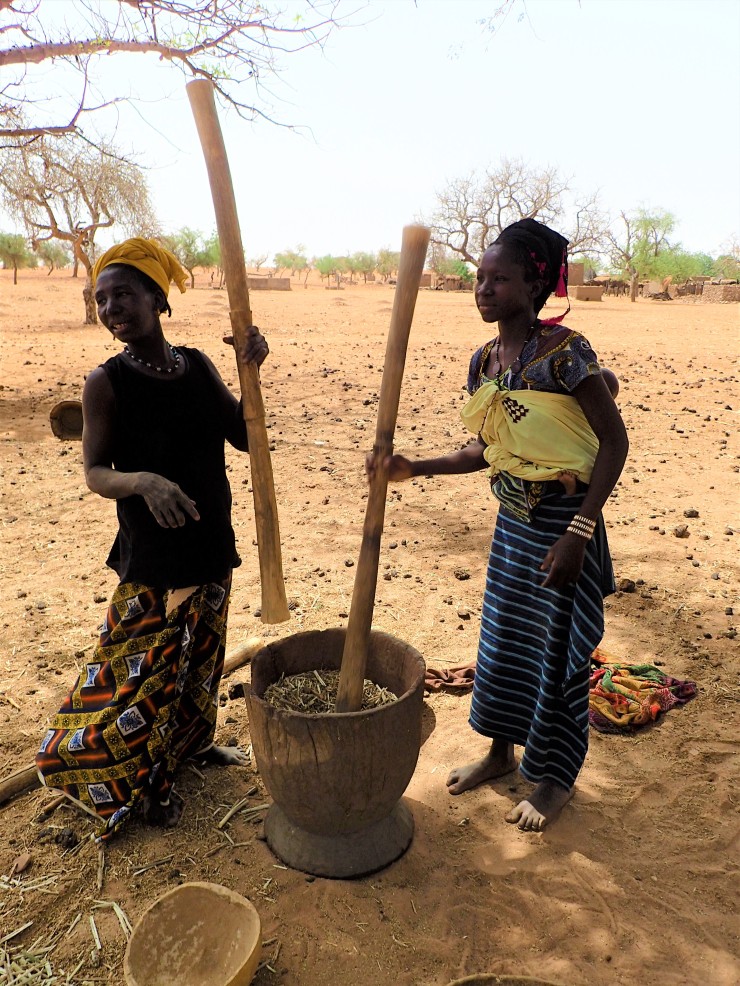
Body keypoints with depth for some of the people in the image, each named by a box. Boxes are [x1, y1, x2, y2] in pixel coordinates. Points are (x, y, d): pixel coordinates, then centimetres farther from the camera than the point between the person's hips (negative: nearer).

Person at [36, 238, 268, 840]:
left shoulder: (199, 365, -1)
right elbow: (95, 472, -12)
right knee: (143, 667, 8)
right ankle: (146, 778, 33)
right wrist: (142, 481, -33)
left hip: (212, 547, 5)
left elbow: (244, 437, -2)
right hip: (153, 559, -4)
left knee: (200, 656, 22)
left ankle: (194, 741, 47)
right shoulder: (107, 383, -13)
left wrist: (251, 372, -16)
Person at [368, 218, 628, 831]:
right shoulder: (485, 360, 2)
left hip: (565, 521, -7)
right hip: (513, 519, 7)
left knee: (557, 646, 8)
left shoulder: (564, 352, -19)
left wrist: (578, 532, -22)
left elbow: (614, 440, -17)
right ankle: (501, 751, 41)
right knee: (501, 635, 17)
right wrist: (416, 468, -3)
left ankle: (557, 776, 32)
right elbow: (486, 451, 9)